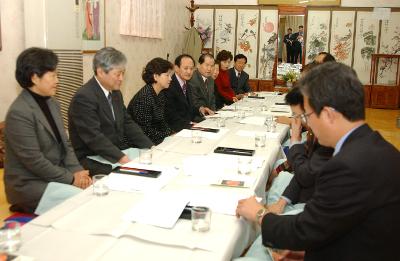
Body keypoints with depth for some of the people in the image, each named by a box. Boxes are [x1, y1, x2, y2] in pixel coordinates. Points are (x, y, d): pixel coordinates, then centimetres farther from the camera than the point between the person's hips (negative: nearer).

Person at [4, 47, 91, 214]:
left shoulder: (52, 104, 7)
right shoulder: (19, 113, -18)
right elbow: (34, 160, -20)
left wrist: (77, 170, -7)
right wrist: (70, 179, -16)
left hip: (56, 175, 7)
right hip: (30, 183, -7)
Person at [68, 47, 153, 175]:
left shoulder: (115, 93, 11)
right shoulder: (84, 97, -17)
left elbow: (127, 123, 11)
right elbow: (94, 137, -24)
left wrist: (150, 147, -2)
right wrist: (121, 158, -32)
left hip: (117, 152, 8)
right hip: (91, 160, -8)